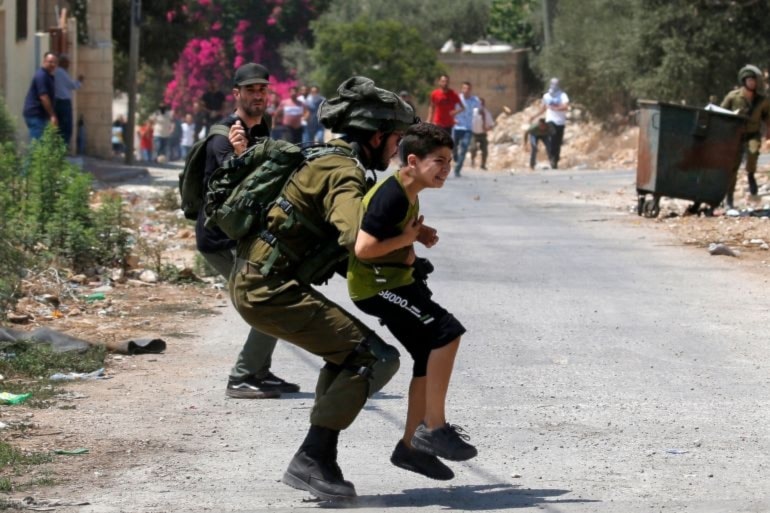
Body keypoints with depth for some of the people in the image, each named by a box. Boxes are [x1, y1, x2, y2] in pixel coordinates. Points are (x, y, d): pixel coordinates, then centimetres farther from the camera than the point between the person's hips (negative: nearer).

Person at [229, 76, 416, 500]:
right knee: (374, 358, -10)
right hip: (271, 290, -10)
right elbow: (358, 239, -31)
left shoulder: (328, 160, 17)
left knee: (348, 349, 22)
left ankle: (317, 460, 17)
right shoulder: (344, 174, -14)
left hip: (252, 284, 10)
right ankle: (312, 461, -9)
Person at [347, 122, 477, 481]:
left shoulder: (409, 192, 9)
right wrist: (407, 239, -18)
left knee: (430, 356, 11)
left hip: (395, 281, 11)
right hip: (376, 286, -10)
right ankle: (433, 428, -14)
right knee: (446, 331, -19)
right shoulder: (391, 196, -23)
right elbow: (363, 248, -30)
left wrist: (418, 235, 8)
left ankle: (411, 445, 20)